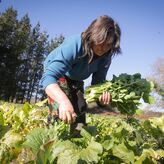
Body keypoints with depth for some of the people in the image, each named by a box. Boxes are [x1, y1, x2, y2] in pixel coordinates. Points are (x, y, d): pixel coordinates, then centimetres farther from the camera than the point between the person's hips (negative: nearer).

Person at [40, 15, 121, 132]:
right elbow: (48, 77, -49)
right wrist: (63, 100, -67)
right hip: (55, 73, -5)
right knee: (61, 111, -24)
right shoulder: (73, 45, -40)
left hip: (75, 80, 5)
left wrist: (103, 93, -41)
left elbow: (98, 81, -17)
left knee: (80, 111, 5)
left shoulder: (105, 56, -21)